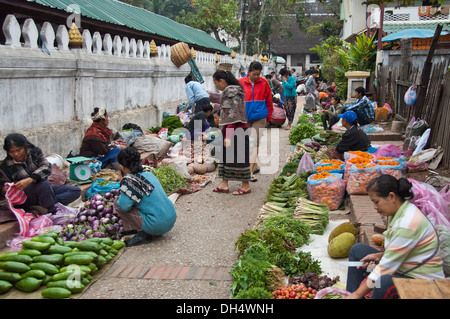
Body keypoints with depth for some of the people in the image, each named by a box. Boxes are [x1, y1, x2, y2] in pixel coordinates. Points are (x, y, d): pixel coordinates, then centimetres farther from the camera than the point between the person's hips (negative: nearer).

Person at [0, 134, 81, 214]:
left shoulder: (34, 152, 0)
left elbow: (46, 167, -16)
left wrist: (30, 179, -34)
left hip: (45, 190, 5)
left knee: (76, 191, -11)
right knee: (44, 183, -36)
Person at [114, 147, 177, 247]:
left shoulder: (129, 179, -12)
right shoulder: (148, 174, 12)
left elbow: (125, 205, -20)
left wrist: (119, 199, 4)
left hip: (157, 226, -8)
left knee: (118, 204, 1)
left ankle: (142, 233, -2)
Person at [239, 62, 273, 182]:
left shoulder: (264, 83, 1)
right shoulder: (241, 82, -1)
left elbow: (269, 101, 10)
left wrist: (269, 116, 13)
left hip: (259, 117, -1)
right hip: (245, 117, 1)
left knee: (254, 143, -7)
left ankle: (250, 171, -10)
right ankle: (255, 165, 30)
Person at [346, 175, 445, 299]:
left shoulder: (408, 223, -25)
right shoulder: (398, 213, 4)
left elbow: (387, 266, -24)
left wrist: (357, 294, -19)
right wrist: (379, 255, -2)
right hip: (401, 269, 11)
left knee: (384, 283, -40)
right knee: (357, 249, 12)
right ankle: (350, 294, 5)